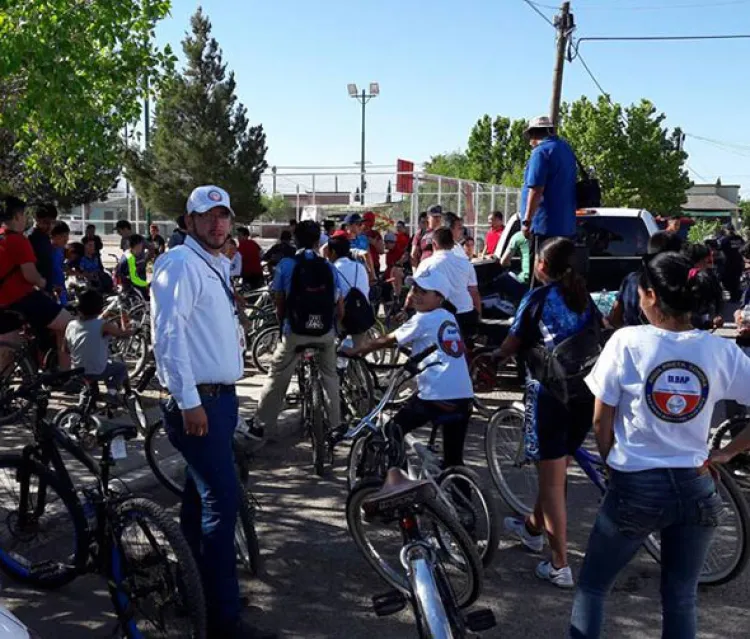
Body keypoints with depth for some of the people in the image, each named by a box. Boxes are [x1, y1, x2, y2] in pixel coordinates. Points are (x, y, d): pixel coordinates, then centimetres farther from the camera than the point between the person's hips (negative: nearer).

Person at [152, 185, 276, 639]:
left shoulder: (219, 265, 16)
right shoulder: (181, 264, -13)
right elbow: (168, 334, -21)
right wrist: (189, 402, -23)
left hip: (221, 397, 10)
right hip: (198, 402, -10)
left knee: (201, 495, 18)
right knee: (223, 500, -11)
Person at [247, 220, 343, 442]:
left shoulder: (286, 265, -4)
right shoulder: (329, 267, 3)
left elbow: (280, 304, 0)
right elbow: (340, 310, 3)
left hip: (295, 332, -2)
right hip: (325, 332, 2)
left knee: (277, 379, 9)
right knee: (330, 376, 20)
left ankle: (259, 425, 16)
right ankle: (336, 425, 23)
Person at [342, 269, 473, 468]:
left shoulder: (422, 320, -2)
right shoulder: (449, 318, 18)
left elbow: (388, 340, 6)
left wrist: (355, 351, 17)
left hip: (436, 396, -6)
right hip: (464, 398, 6)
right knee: (454, 460, 14)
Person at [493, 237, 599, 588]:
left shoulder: (537, 298, -5)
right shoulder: (584, 298, 9)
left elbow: (514, 343, -1)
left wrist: (493, 356, 18)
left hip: (550, 393, -6)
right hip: (585, 393, 6)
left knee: (552, 480, 1)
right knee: (555, 469, 23)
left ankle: (560, 566, 4)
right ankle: (533, 527, 44)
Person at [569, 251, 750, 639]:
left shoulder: (628, 341, -12)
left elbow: (601, 421, -6)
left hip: (636, 487, -3)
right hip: (696, 490, 3)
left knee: (591, 587, 16)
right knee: (681, 601, 18)